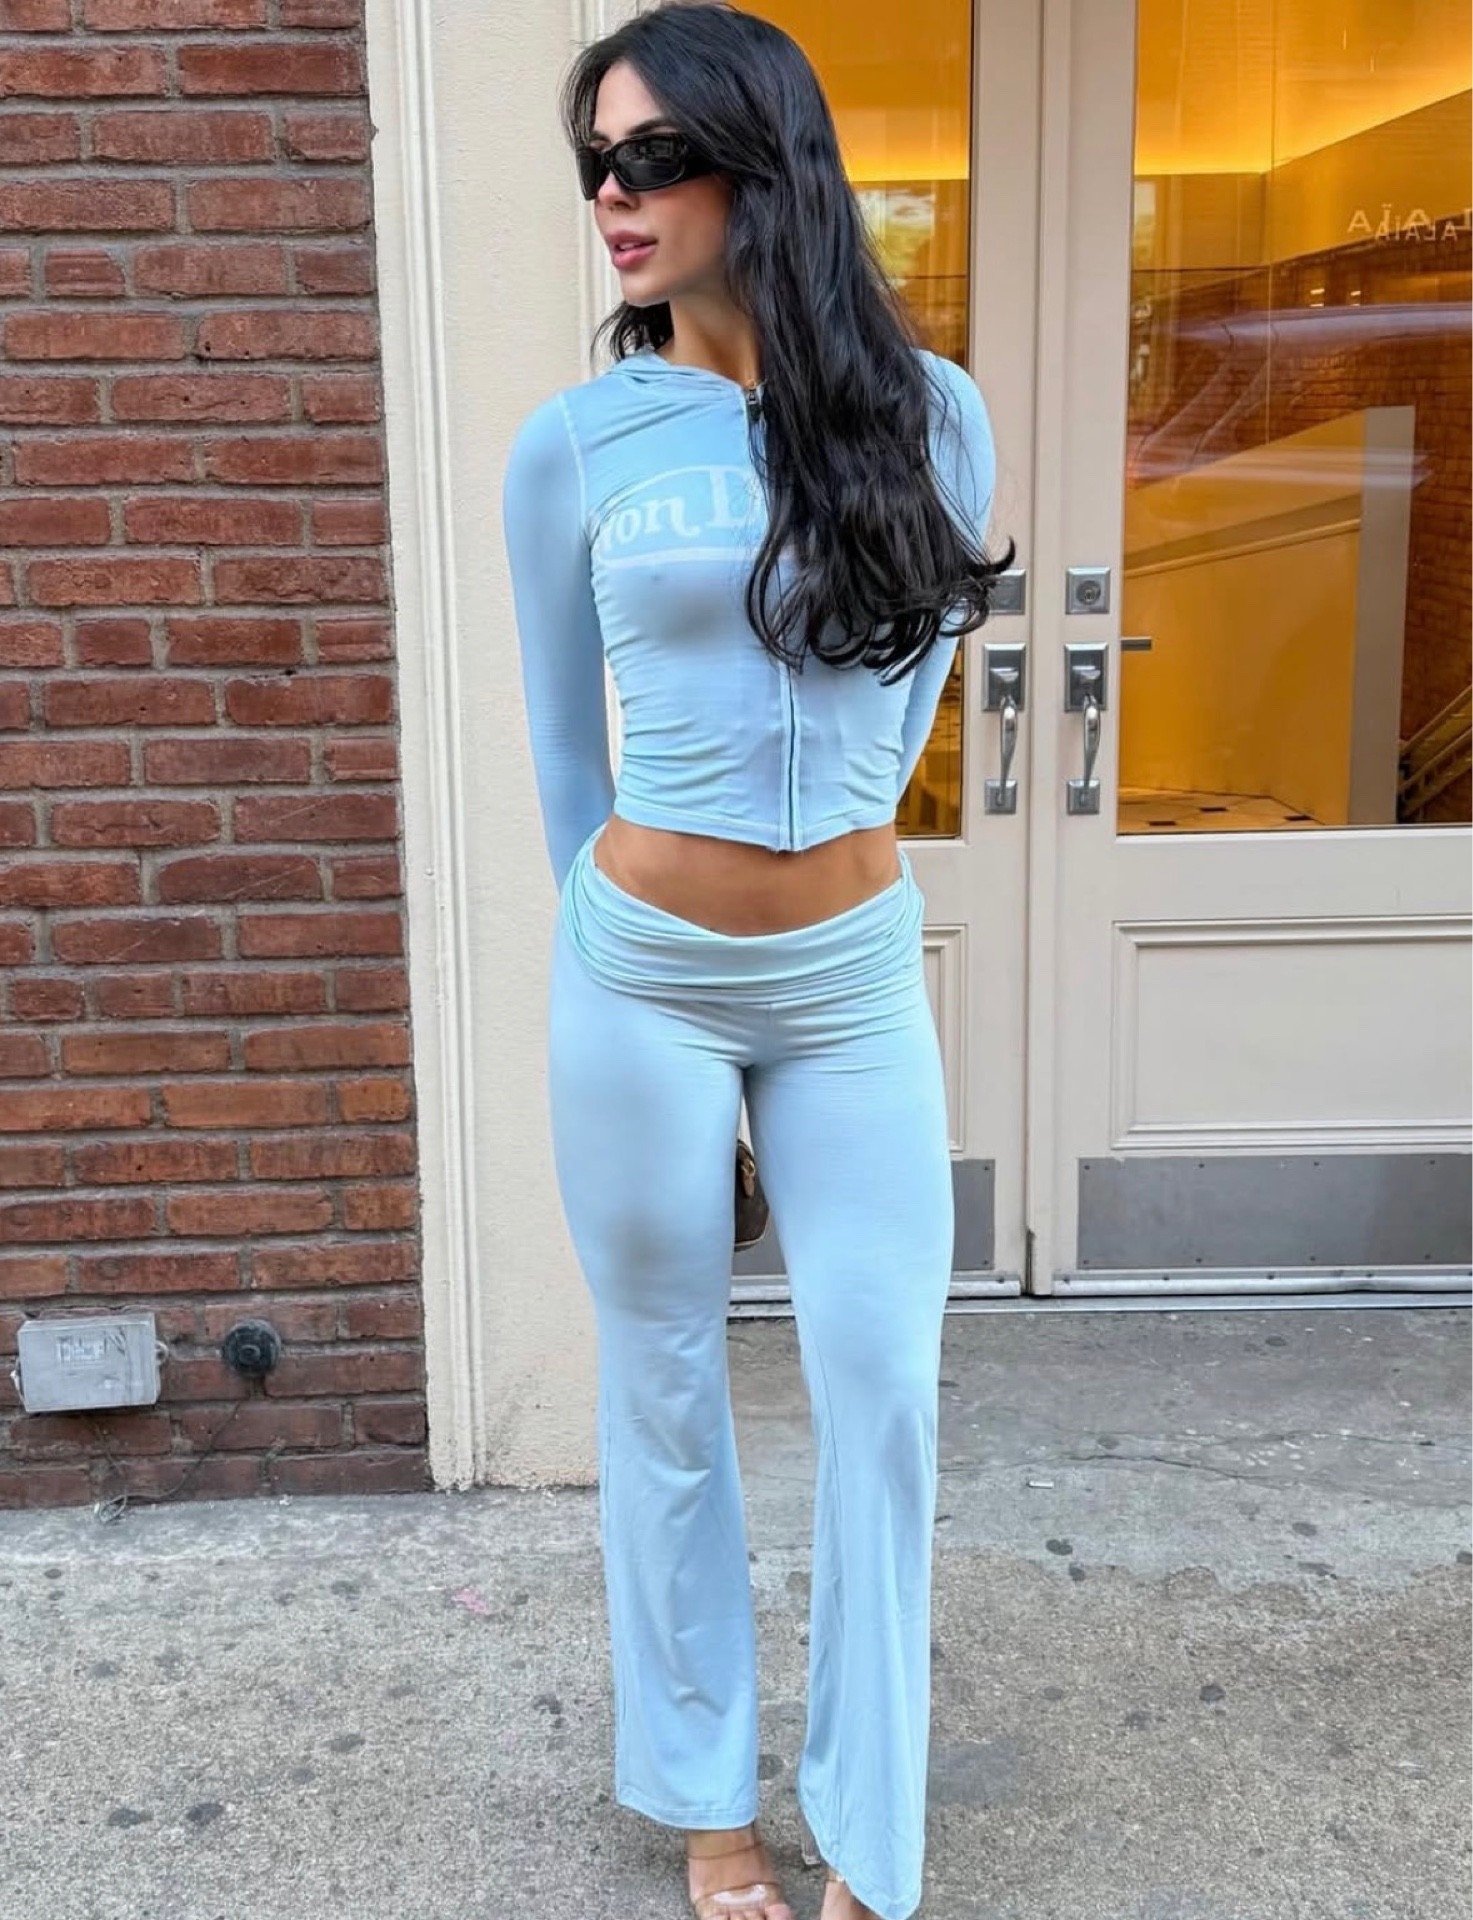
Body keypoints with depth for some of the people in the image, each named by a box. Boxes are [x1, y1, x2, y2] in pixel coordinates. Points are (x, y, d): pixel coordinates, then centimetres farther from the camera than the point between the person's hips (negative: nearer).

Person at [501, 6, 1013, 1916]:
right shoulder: (573, 446, -3)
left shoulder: (927, 413, 0)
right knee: (665, 1390, 11)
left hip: (855, 979, 1)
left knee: (885, 1393, 5)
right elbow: (565, 744, 8)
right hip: (642, 978, -1)